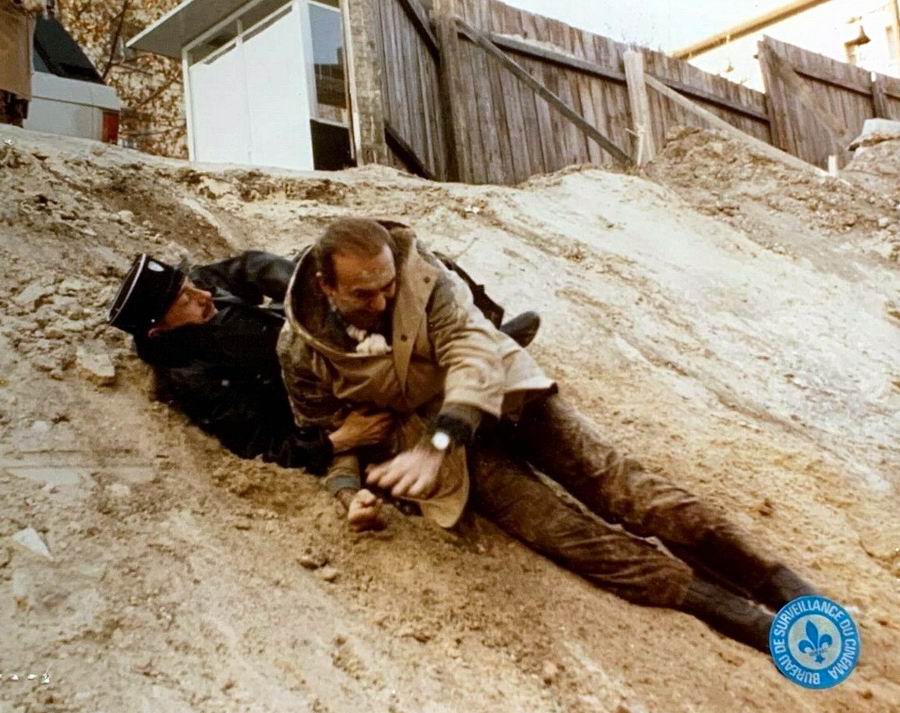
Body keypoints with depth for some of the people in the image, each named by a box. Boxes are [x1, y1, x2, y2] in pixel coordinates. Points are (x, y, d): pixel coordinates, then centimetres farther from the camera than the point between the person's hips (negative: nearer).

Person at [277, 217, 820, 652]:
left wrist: (435, 446, -39)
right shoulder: (303, 347, -14)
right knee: (548, 523, -20)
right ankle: (708, 599, -26)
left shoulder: (419, 270, -19)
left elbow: (473, 352, -26)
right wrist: (350, 486, -17)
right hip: (432, 431, 0)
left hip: (500, 388, 0)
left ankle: (768, 576, -14)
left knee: (606, 474, -13)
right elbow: (323, 431, 1)